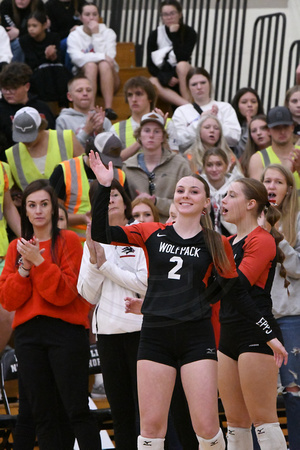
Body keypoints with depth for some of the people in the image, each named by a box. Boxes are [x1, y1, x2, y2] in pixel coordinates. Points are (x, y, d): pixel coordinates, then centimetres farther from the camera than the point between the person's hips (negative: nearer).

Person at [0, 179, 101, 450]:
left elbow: (65, 292, -10)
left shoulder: (69, 241, 0)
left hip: (65, 332, -4)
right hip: (28, 334, 4)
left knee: (77, 411, -8)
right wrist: (24, 268, -8)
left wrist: (39, 261, -16)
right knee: (42, 414, 4)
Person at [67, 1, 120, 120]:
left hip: (107, 80, 1)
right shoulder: (74, 36, 1)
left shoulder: (108, 33, 4)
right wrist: (102, 56, -26)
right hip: (84, 79, -1)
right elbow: (76, 58, -18)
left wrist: (96, 35, -13)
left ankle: (109, 108, -43)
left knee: (104, 65, -30)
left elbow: (109, 56, -13)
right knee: (90, 65, -31)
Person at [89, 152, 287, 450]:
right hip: (155, 336, 1)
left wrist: (269, 335, 9)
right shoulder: (152, 234, 6)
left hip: (197, 337, -1)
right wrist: (104, 187, -12)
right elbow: (100, 233, -3)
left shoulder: (216, 244, 5)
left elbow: (237, 294, 10)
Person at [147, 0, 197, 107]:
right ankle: (187, 105, -46)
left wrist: (174, 35, -19)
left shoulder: (189, 33, -5)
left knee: (182, 65, -35)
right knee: (152, 83, -34)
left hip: (182, 76, -1)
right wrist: (166, 78, -20)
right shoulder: (155, 35, -1)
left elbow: (182, 58, -19)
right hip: (163, 76, 1)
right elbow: (150, 65, -3)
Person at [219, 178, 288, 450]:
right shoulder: (228, 243, 18)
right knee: (235, 422, 7)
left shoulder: (262, 240, -8)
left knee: (263, 419, -10)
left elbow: (236, 286, -18)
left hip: (256, 335, -9)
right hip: (229, 336, 9)